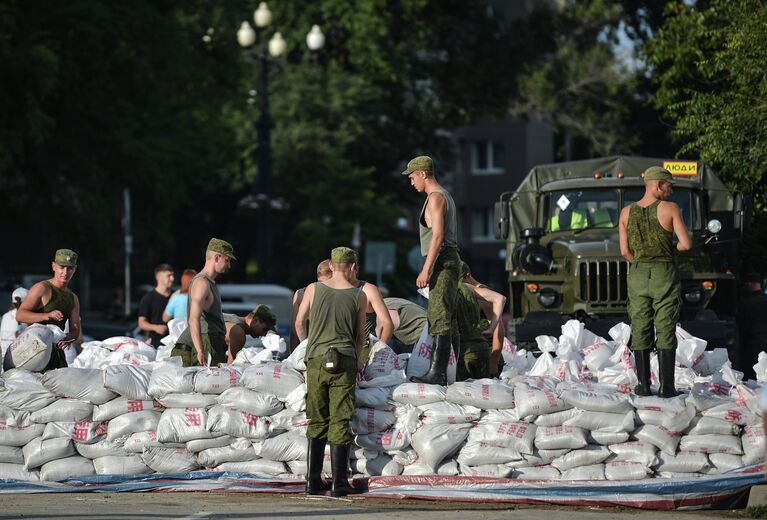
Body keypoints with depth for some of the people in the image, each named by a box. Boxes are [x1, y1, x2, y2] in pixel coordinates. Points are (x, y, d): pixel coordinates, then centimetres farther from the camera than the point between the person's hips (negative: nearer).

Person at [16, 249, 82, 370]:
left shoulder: (73, 299, 18)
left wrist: (69, 338, -11)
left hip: (56, 349, 7)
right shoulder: (42, 288, -4)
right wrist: (47, 316, -27)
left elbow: (76, 331, 14)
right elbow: (20, 315, -14)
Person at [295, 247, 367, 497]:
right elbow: (360, 336, 9)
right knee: (340, 423, 0)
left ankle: (313, 481, 7)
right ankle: (339, 482, -2)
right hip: (344, 363, -1)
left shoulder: (313, 289, 3)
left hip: (317, 361, 2)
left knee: (316, 423, 10)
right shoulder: (359, 296, 2)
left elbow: (299, 323, 10)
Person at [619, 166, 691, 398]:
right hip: (665, 275, -3)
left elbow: (625, 251, 2)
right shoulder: (670, 209, -9)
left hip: (637, 275, 3)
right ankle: (666, 386, -2)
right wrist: (670, 247, 9)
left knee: (641, 331, 8)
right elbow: (686, 244, -12)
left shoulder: (627, 212, 1)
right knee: (665, 332, 1)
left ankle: (643, 385, 7)